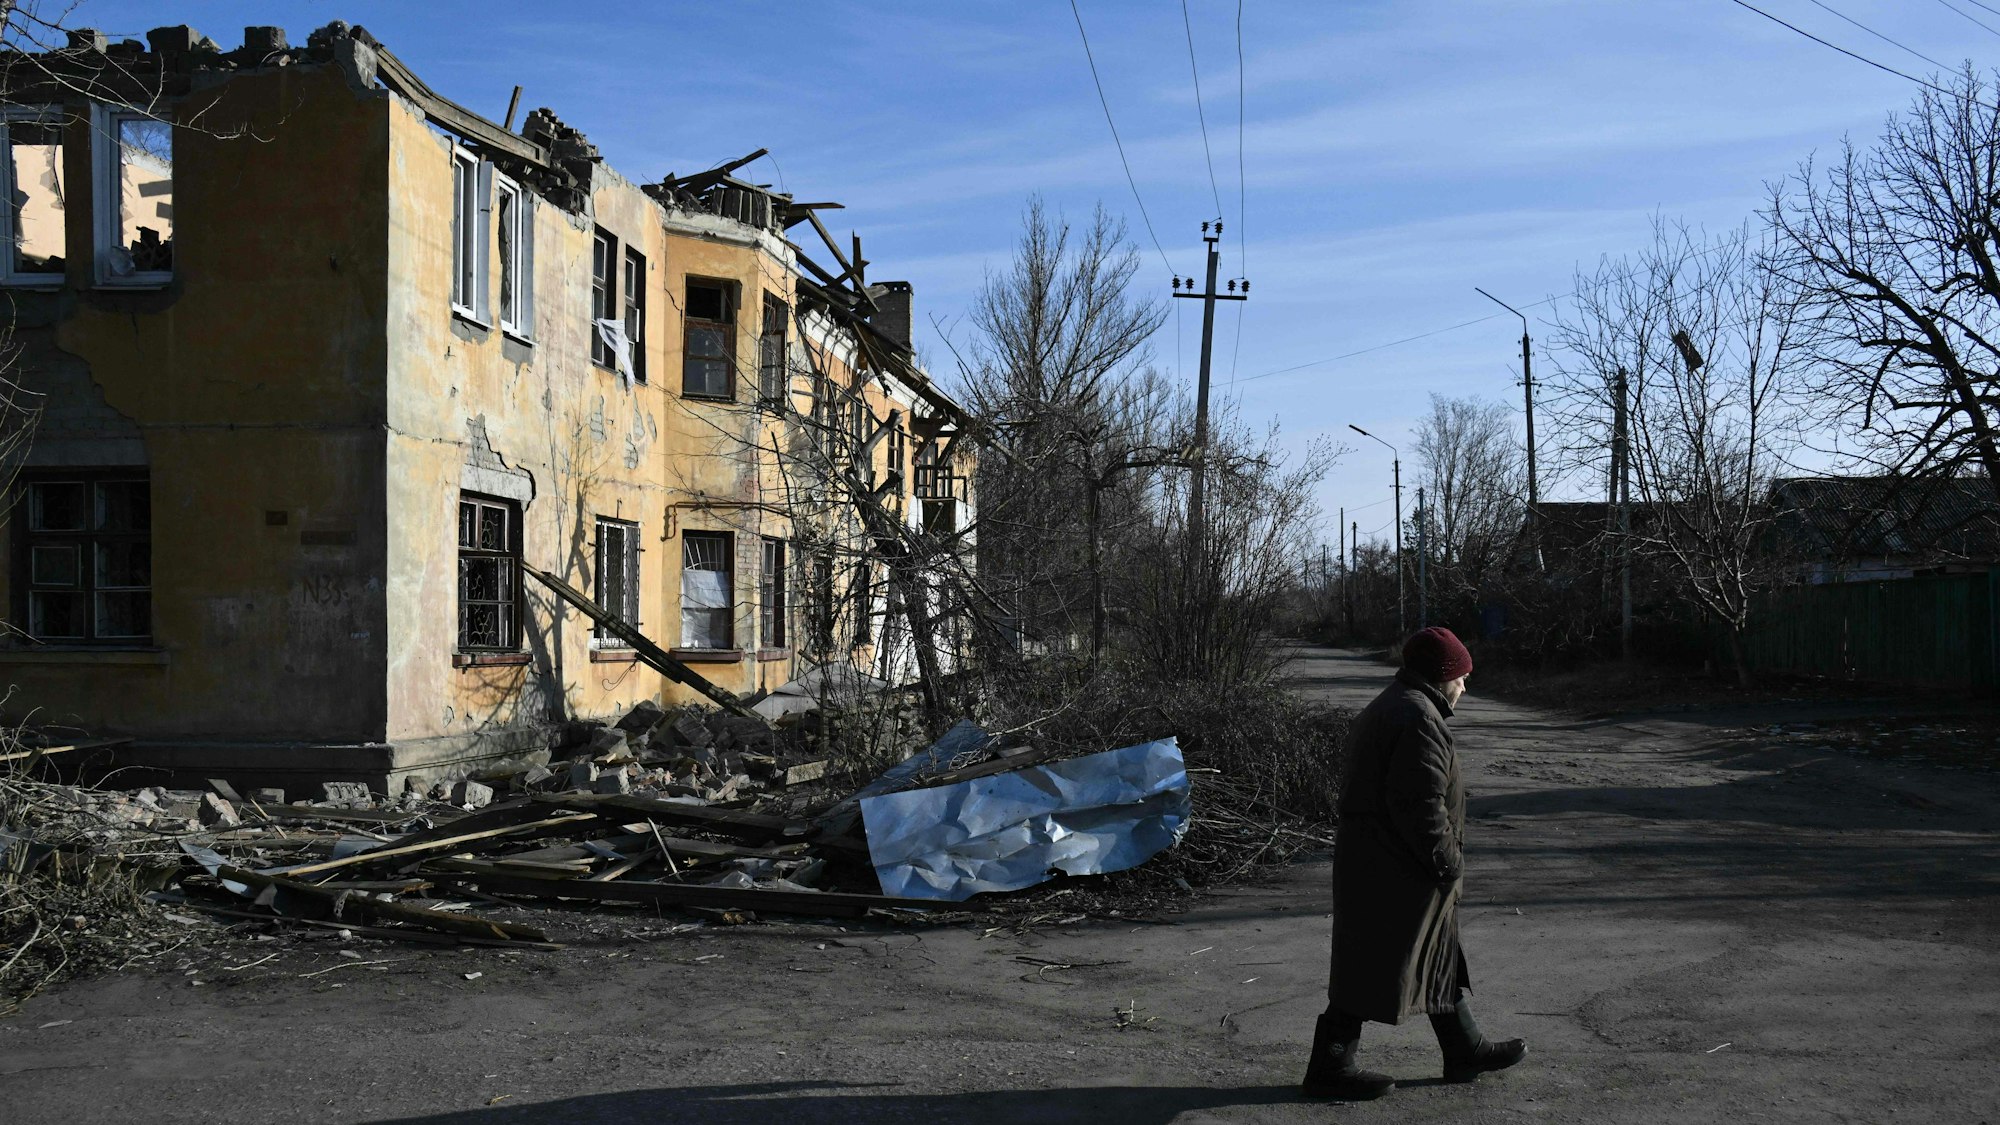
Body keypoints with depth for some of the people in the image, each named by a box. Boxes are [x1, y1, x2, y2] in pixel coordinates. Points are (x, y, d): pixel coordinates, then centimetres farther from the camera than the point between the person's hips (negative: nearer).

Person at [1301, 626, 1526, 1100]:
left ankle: (1465, 1051, 31)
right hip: (1394, 874, -11)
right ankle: (1330, 1066, 7)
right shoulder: (1417, 718, -19)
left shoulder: (1384, 710, 16)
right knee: (1373, 967, -2)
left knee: (1438, 960, 20)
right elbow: (1420, 805, -26)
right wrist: (1448, 861, -14)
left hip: (1370, 861, 11)